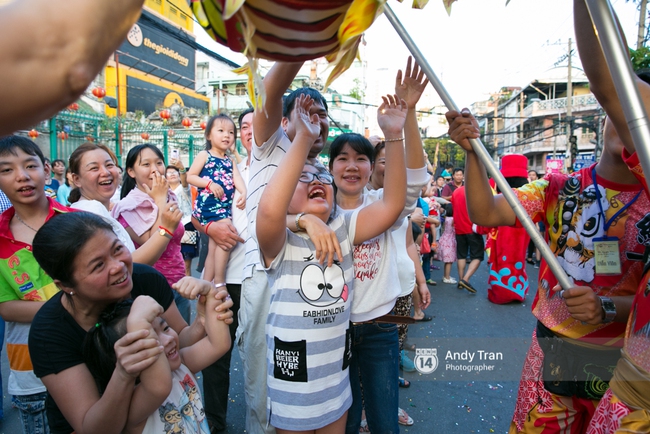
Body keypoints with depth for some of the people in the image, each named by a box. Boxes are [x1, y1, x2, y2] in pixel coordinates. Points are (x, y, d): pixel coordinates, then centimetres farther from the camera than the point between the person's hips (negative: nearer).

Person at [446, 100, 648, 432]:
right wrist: (472, 151, -30)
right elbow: (485, 213, -18)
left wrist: (607, 308, -28)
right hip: (551, 346, 1)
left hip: (622, 361, 0)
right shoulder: (559, 188, -5)